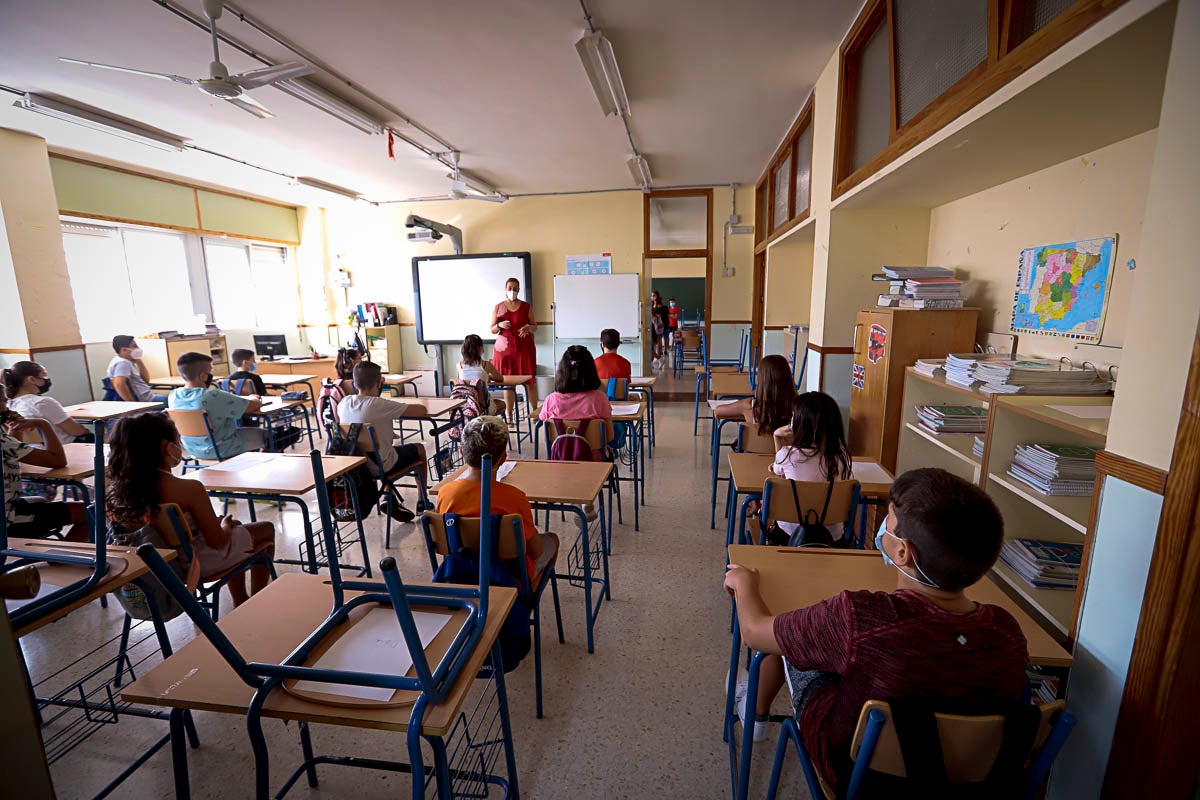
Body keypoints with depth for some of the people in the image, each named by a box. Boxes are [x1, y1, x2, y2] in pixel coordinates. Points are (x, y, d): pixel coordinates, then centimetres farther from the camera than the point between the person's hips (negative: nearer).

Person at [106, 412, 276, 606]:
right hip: (197, 564, -7)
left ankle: (240, 601, 39)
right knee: (266, 529, 15)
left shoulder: (119, 488, -9)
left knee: (234, 525, 31)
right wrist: (225, 524, 1)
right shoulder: (189, 488, -29)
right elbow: (217, 541, -22)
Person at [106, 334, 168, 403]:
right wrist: (131, 402, -25)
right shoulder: (122, 363, -16)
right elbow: (118, 384, -30)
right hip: (143, 401, -10)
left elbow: (146, 380, 12)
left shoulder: (128, 361, 13)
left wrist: (139, 362, 4)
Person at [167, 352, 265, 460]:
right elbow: (255, 405, -24)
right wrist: (252, 399, -1)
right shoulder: (214, 397, -31)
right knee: (264, 434, 13)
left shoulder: (173, 396, -8)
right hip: (221, 451, -7)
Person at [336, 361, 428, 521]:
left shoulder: (345, 402, -7)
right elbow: (422, 410, -25)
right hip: (380, 467, -6)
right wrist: (403, 408, -3)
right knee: (419, 449, 18)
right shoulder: (380, 405, -27)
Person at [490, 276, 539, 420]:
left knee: (530, 379, -1)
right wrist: (500, 325, -12)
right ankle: (509, 415, 9)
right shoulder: (498, 307, 8)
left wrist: (528, 328, -13)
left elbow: (535, 326, 10)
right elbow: (492, 329, 10)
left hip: (524, 347, -1)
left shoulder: (526, 307, 6)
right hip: (505, 347, 1)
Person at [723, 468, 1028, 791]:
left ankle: (757, 712, 45)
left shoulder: (858, 619, -42)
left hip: (852, 771, -4)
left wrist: (744, 582, -2)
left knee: (789, 643, 18)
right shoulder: (1007, 631, -27)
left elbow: (754, 630, -25)